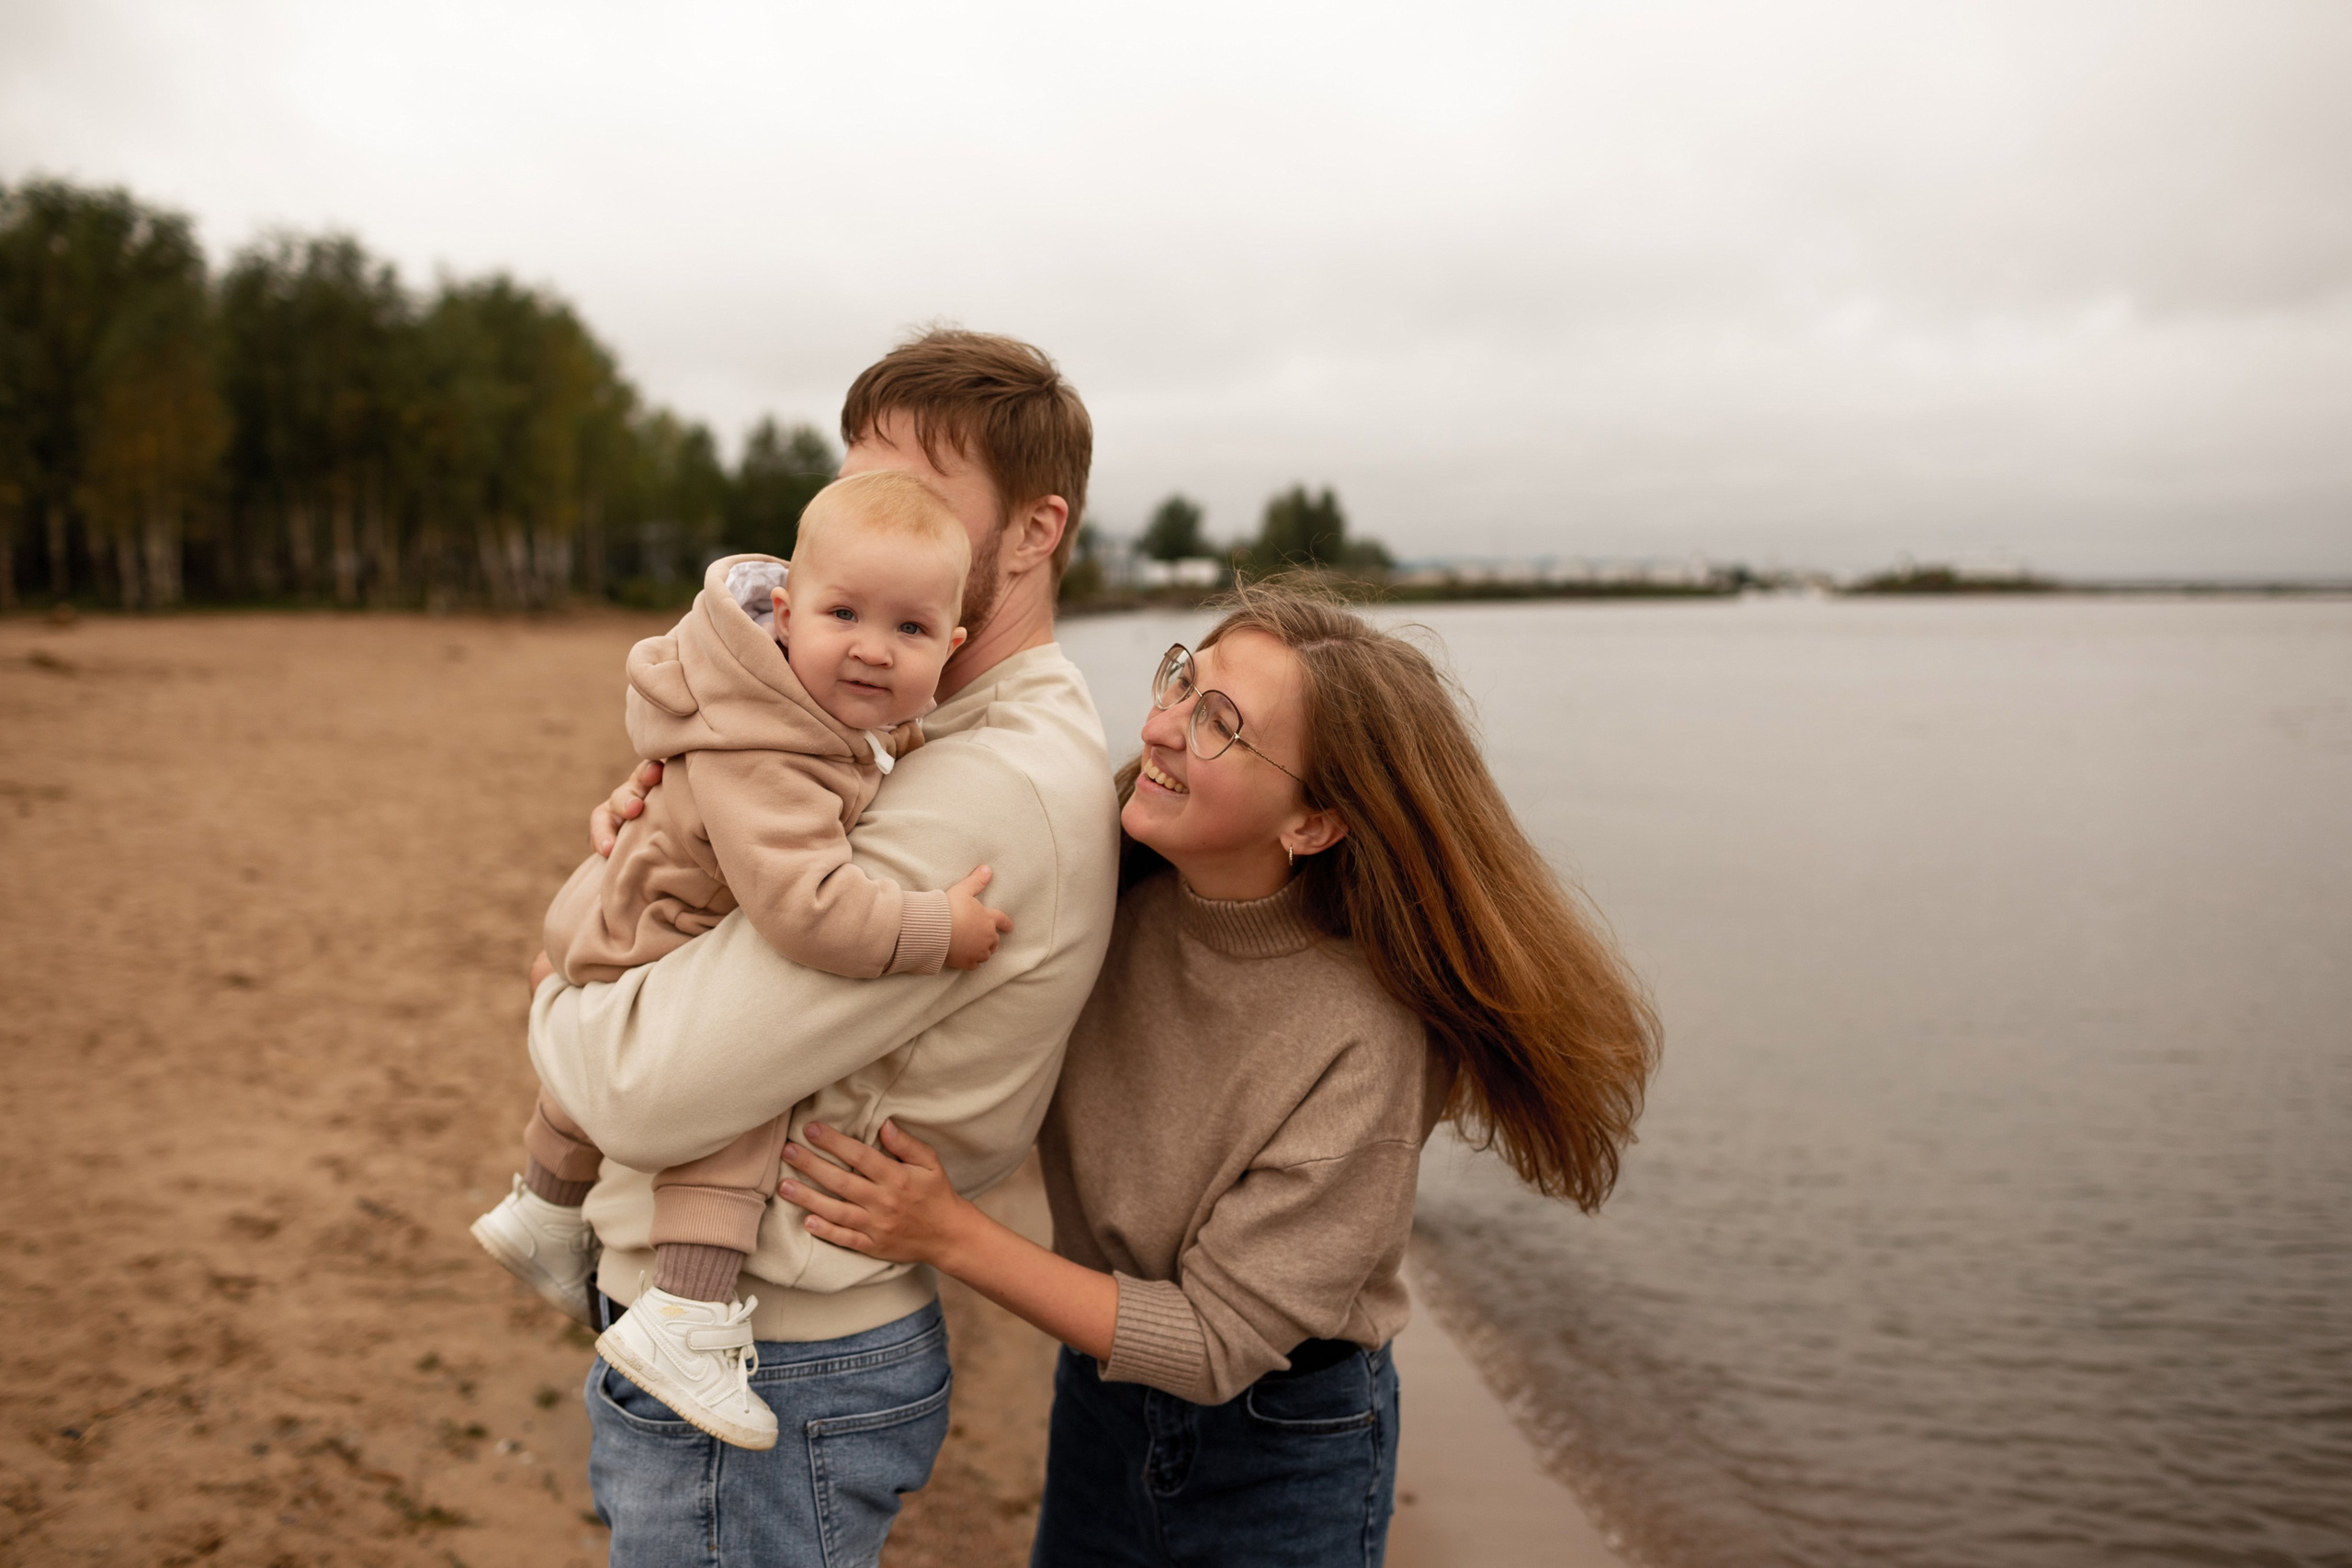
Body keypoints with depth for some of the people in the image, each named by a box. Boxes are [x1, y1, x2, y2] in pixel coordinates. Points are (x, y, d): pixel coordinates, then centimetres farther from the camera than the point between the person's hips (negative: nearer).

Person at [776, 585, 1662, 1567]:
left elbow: (1215, 1341, -25)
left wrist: (947, 1234, -28)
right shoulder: (1105, 888, -16)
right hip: (1099, 1399, 5)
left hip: (1284, 1458, -5)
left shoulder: (1361, 1043, -30)